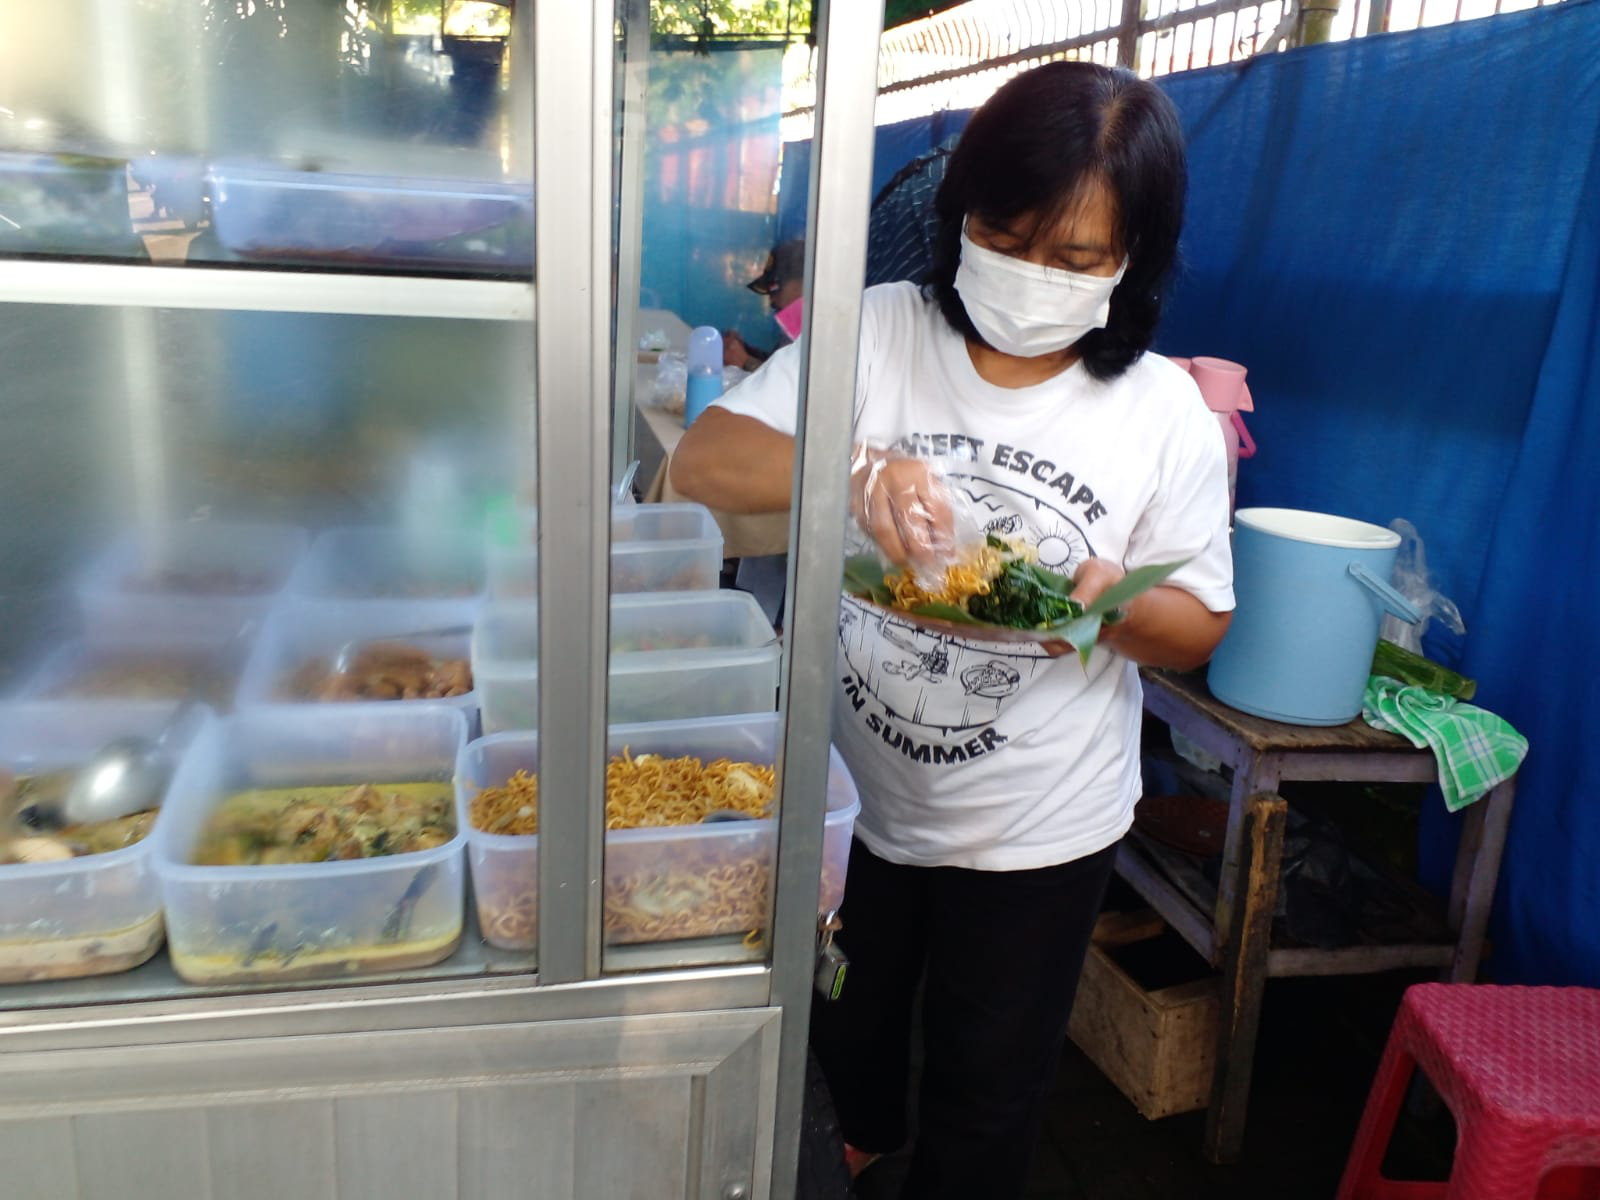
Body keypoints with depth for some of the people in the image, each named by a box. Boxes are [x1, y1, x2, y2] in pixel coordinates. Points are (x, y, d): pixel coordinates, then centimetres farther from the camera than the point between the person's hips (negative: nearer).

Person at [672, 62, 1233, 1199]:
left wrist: (1115, 602, -26)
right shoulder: (874, 334, -11)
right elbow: (702, 462, -18)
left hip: (1039, 831, -1)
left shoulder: (1165, 413, -11)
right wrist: (850, 466, -37)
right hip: (849, 795, 2)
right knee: (840, 1033, 29)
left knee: (988, 1101, 19)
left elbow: (1198, 627, -3)